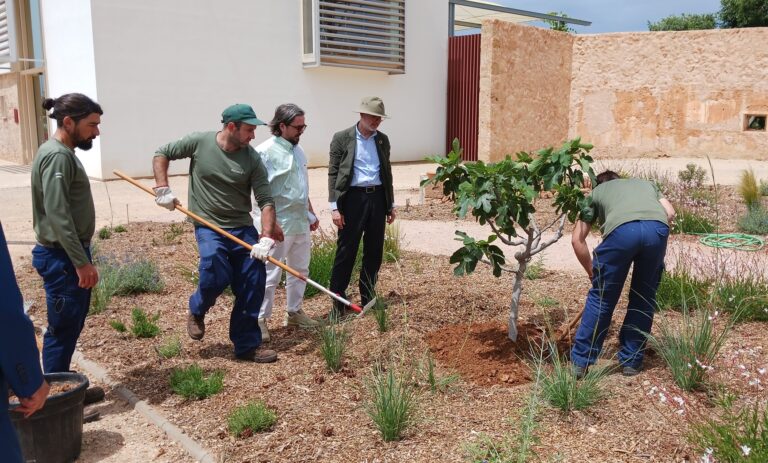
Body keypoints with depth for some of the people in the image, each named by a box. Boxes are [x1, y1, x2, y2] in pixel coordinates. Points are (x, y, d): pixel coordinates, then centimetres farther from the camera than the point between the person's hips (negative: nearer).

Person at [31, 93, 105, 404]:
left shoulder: (63, 153, 13)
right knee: (62, 330, -1)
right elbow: (58, 216, -24)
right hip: (62, 257, -10)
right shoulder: (57, 156, -18)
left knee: (70, 328, 17)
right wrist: (82, 262, -23)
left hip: (68, 254, 10)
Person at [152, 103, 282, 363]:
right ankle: (197, 311, 13)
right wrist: (162, 190, -6)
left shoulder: (252, 159, -6)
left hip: (242, 227, 3)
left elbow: (266, 201, -8)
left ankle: (247, 346, 15)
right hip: (208, 226, -2)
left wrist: (266, 238, -19)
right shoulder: (199, 142, -7)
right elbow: (162, 154, 6)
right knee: (216, 275, -23)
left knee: (254, 285, -1)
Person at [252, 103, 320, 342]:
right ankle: (260, 320, 11)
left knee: (300, 270, 16)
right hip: (278, 224, -8)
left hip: (301, 223, 8)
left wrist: (311, 213, 24)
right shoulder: (265, 151, -15)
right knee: (270, 274, -1)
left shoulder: (297, 150, 12)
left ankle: (294, 312, 30)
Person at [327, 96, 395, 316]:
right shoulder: (342, 138, -3)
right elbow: (333, 173, -4)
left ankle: (368, 297, 22)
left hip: (377, 197, 5)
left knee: (374, 251, 9)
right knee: (346, 250, 0)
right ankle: (338, 300, 11)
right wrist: (334, 207, -10)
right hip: (353, 197, -5)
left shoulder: (382, 139, 11)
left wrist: (391, 204, 15)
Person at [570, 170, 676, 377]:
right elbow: (670, 213, 21)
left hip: (621, 230, -2)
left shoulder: (596, 192, 34)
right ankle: (631, 362, 26)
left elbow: (577, 239, 26)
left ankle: (580, 362, 16)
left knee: (602, 297, 11)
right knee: (644, 298, 19)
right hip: (657, 228, 2)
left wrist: (592, 272, 36)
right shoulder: (645, 183, 40)